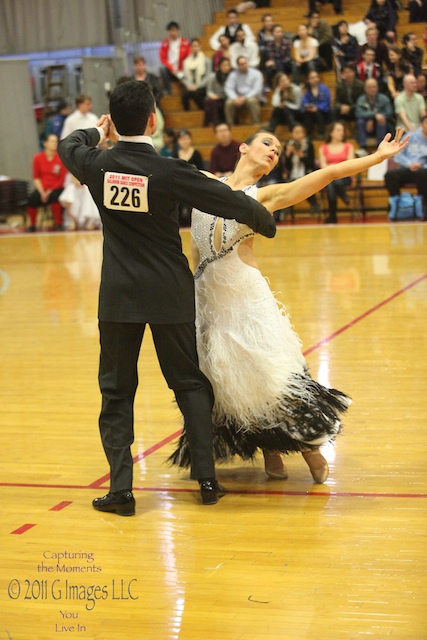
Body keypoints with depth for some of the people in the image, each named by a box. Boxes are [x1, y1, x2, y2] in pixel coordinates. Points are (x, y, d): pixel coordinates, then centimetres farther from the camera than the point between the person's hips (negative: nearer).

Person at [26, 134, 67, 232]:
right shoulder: (38, 158, 3)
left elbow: (62, 179, -4)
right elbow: (36, 178, 5)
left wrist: (50, 191, -12)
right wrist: (42, 192, -7)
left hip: (56, 188, -2)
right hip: (42, 188, 2)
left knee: (54, 196, -37)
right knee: (31, 199, -29)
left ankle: (58, 224, -17)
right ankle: (32, 225, -6)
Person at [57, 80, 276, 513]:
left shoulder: (97, 166, -6)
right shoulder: (169, 173, -15)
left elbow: (67, 145, 18)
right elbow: (231, 202, -12)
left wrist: (98, 131, 36)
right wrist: (265, 223, 7)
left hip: (118, 296, 2)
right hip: (168, 294, -2)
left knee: (116, 392, 10)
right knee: (189, 384, 13)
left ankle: (120, 488, 5)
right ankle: (206, 479, 13)